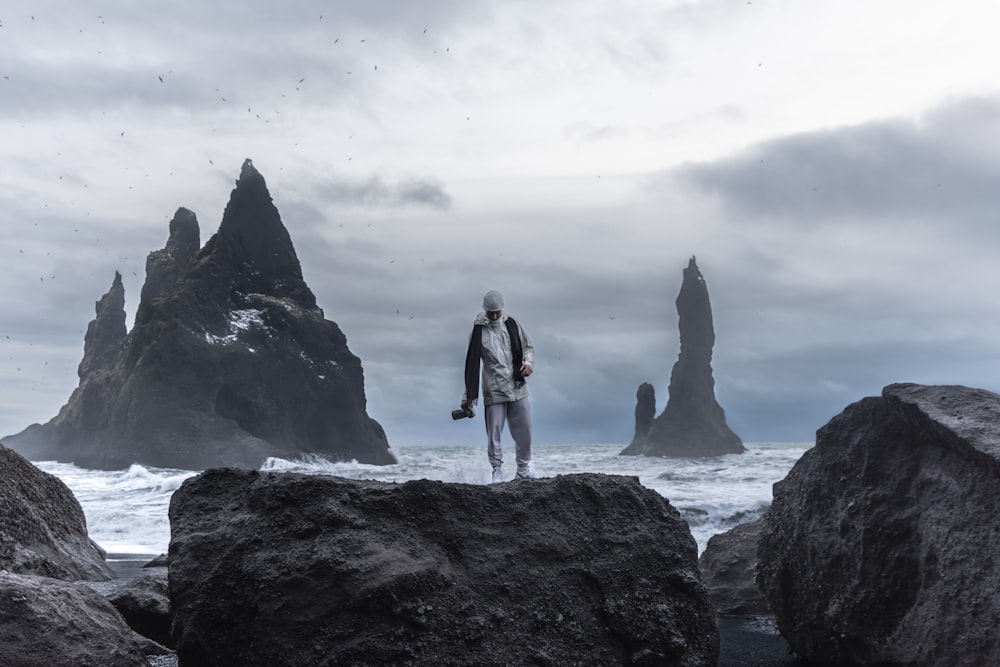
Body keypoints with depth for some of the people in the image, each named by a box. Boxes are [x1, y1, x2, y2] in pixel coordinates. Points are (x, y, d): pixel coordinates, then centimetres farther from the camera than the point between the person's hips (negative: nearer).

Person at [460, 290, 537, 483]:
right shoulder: (478, 331, -5)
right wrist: (468, 396, -4)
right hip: (493, 392, -3)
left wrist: (529, 363, -6)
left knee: (524, 431, 8)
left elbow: (528, 347, 17)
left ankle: (524, 468, 24)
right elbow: (472, 364, -4)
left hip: (518, 389, 3)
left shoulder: (512, 325, 4)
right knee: (493, 433, -2)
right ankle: (497, 471, 12)